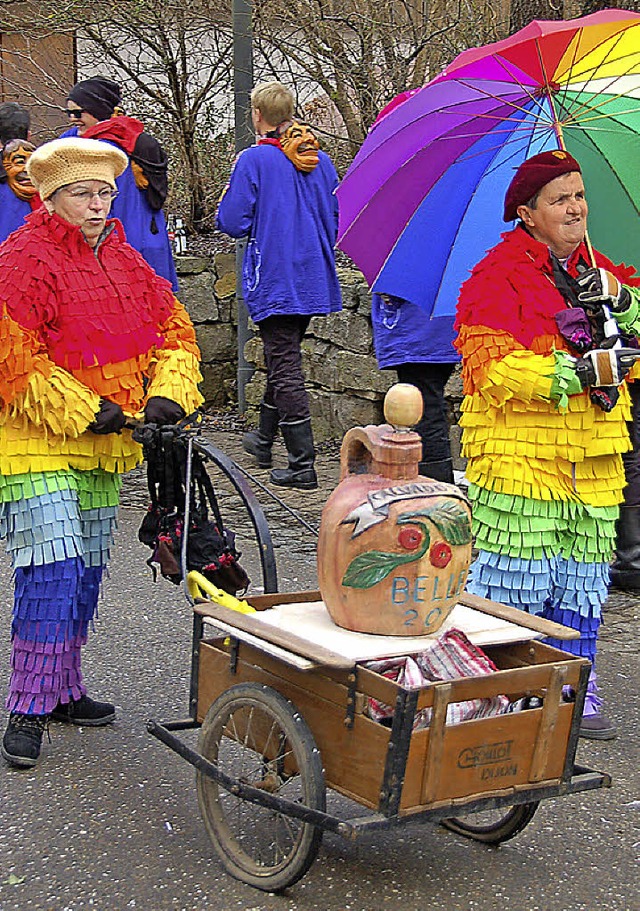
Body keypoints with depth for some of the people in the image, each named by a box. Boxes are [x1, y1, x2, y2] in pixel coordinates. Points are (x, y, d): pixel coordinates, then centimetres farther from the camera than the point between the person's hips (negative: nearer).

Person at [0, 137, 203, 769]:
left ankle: (63, 690, 26)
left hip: (106, 446, 7)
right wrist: (82, 411, -18)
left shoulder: (124, 261, 13)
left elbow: (173, 329, 13)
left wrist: (168, 394, -5)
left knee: (85, 574, 13)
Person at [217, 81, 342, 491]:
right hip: (314, 279, 7)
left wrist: (231, 192, 8)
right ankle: (265, 439, 38)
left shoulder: (254, 160, -11)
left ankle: (303, 464, -5)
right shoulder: (319, 160, 7)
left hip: (274, 280, -6)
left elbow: (232, 222, -12)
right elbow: (336, 218, 13)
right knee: (284, 357, 22)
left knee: (285, 365, -4)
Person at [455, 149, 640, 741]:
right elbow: (493, 369, -16)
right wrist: (585, 370, -18)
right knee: (516, 577, -5)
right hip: (520, 456, -6)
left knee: (583, 576, 11)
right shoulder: (498, 277, -6)